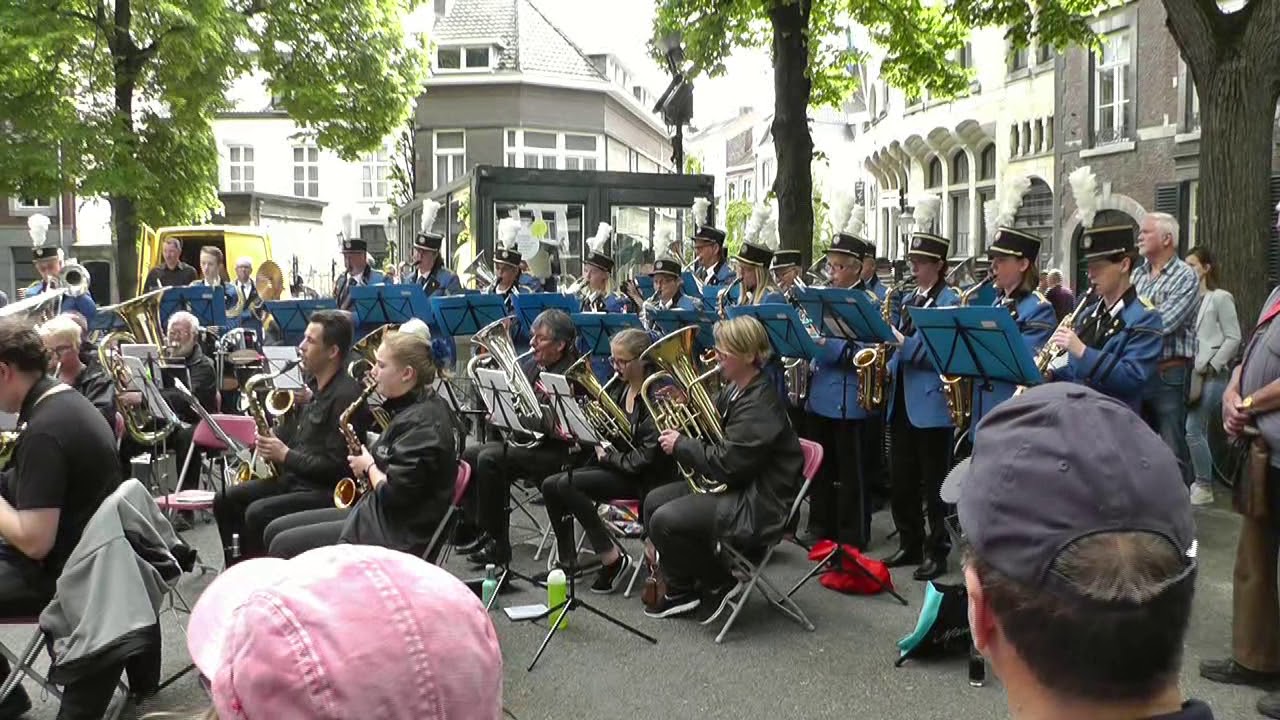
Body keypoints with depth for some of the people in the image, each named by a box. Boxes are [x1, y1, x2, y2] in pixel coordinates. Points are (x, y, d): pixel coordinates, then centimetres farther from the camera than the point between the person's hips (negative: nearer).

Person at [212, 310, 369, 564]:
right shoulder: (310, 385, 11)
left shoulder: (346, 396, -19)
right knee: (225, 501, 6)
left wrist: (285, 455, -16)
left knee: (258, 514, -26)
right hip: (292, 478, 10)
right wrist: (271, 442, 2)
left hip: (327, 491, -10)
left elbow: (337, 467, -23)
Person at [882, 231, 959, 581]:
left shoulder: (950, 301, -8)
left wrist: (904, 343, -22)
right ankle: (910, 544, 25)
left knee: (933, 484, 1)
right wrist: (889, 370, 2)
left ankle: (936, 552, 12)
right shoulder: (907, 299, 15)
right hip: (901, 401, 8)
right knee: (901, 482, 12)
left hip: (931, 404, -7)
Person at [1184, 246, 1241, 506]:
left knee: (1192, 430, -9)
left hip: (1211, 374, -6)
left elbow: (1233, 339, -6)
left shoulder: (1220, 298, -5)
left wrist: (1211, 367, -11)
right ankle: (1200, 482, 19)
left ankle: (1204, 488, 1)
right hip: (1190, 373, 6)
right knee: (1200, 431, 11)